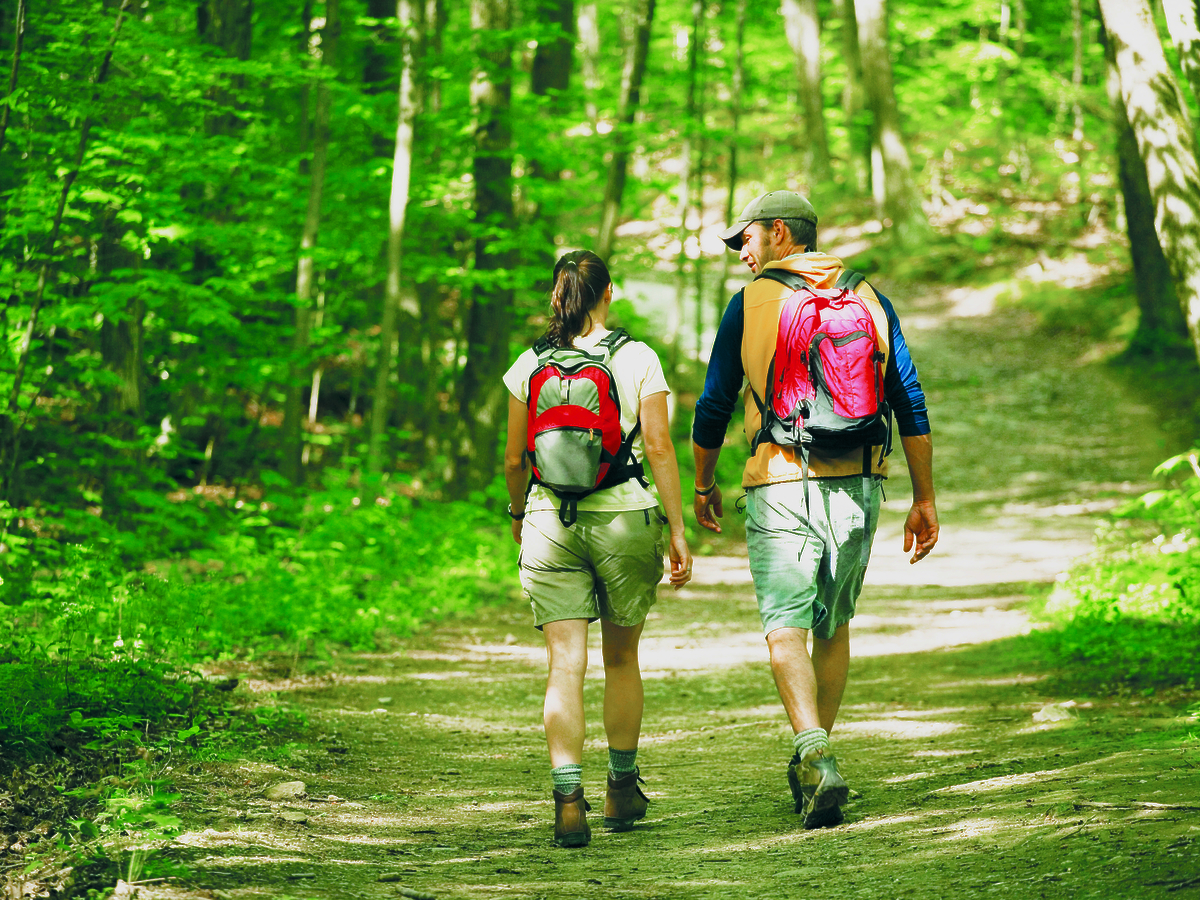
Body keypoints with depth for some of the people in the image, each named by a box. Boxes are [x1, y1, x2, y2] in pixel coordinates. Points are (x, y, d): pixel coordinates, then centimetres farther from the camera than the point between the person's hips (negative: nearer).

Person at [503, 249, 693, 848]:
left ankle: (568, 799, -15)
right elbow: (658, 447, -7)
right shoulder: (638, 360, -2)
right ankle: (622, 790, 28)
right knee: (621, 658, 16)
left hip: (550, 523, 1)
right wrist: (678, 531, -3)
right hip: (625, 518, 0)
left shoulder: (530, 366, 3)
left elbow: (514, 458, 7)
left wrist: (518, 512, 25)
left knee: (566, 665, -2)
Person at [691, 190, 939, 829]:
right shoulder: (866, 297, 9)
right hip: (857, 484, 4)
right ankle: (815, 765, 23)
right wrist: (924, 500, 11)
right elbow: (910, 402, 6)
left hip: (781, 483, -4)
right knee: (834, 622, 17)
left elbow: (714, 406, 4)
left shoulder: (751, 302, 1)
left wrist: (703, 485, 19)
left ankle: (815, 757, -26)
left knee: (786, 627, -6)